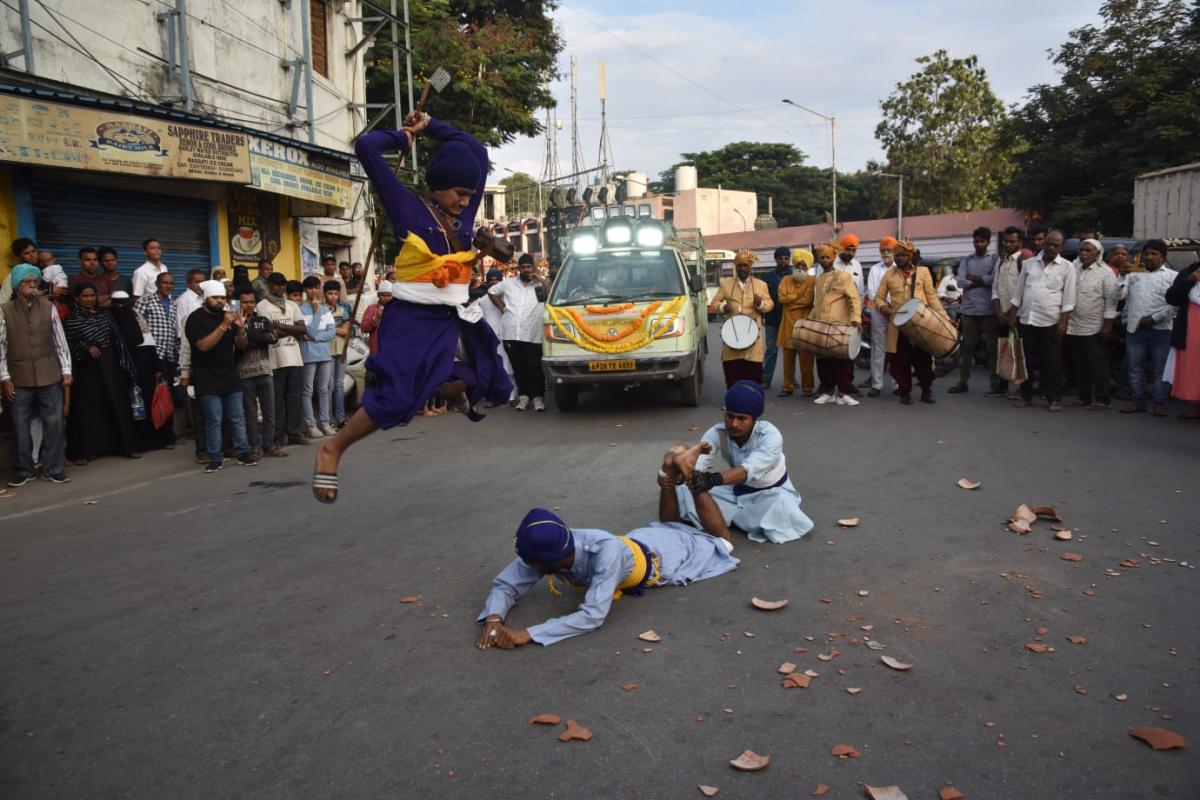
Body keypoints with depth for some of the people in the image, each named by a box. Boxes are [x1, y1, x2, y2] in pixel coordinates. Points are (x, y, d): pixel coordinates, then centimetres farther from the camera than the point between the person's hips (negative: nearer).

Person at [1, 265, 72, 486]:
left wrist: (66, 370, 0)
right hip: (19, 377, -1)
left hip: (49, 375, 1)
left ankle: (53, 469, 14)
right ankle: (23, 470, 18)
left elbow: (60, 341, 5)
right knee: (21, 425, 6)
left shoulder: (49, 308, 2)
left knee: (53, 423, 4)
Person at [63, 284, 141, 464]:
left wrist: (124, 365, 5)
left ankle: (126, 446, 13)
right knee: (87, 409, 0)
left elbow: (117, 339, 10)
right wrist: (86, 348, -21)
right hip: (87, 369, -4)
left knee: (118, 405, 6)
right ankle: (83, 451, 6)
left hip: (109, 367, 4)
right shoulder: (71, 320, -2)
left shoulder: (105, 315, 10)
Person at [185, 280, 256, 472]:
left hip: (230, 376, 5)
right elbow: (203, 346, -19)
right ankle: (215, 458, 5)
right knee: (214, 420, -3)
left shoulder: (228, 315, 10)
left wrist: (241, 328, -14)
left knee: (237, 417, 5)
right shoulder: (195, 319, -5)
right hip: (207, 379, -4)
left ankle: (243, 453, 12)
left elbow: (241, 345, 7)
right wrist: (223, 326, -25)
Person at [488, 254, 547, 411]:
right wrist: (502, 307, 13)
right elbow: (492, 292, 23)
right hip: (511, 334, 3)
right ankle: (523, 395, 16)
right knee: (518, 368, 8)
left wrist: (540, 279, -9)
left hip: (533, 336, -2)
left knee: (534, 367, -3)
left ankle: (538, 396, 4)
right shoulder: (508, 283, 13)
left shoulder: (540, 284, 7)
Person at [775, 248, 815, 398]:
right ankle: (788, 387, 13)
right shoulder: (785, 280, 10)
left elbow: (808, 300, -14)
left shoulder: (811, 281, 0)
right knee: (788, 356, 6)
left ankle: (807, 387, 9)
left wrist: (790, 300, -7)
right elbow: (782, 298, -5)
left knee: (806, 357, 0)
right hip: (788, 323, 3)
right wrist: (798, 295, -7)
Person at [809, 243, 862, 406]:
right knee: (823, 360, 5)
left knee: (842, 360, -3)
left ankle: (843, 393, 1)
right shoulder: (818, 279, 17)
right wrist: (810, 318, 12)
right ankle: (827, 391, 13)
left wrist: (856, 319, -21)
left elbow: (854, 298, -9)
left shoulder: (844, 275, -1)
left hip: (840, 325, -5)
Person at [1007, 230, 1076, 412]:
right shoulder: (1028, 263, 10)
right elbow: (1019, 292, 13)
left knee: (1052, 362, 1)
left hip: (1051, 322, -3)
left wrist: (1063, 322, -10)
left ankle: (1054, 398, 8)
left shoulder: (1067, 267, 1)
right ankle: (1026, 396, 17)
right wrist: (1012, 315, 7)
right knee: (1026, 360, 8)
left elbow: (1068, 298, -3)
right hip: (1027, 320, 3)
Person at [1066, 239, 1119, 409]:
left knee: (1097, 365, -2)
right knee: (1080, 365, 11)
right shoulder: (1074, 270, 11)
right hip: (1074, 327, 5)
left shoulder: (1106, 273, -5)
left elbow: (1111, 300, -9)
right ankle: (1084, 396, 20)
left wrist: (1107, 325, -13)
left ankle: (1101, 398, 5)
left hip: (1095, 329, -5)